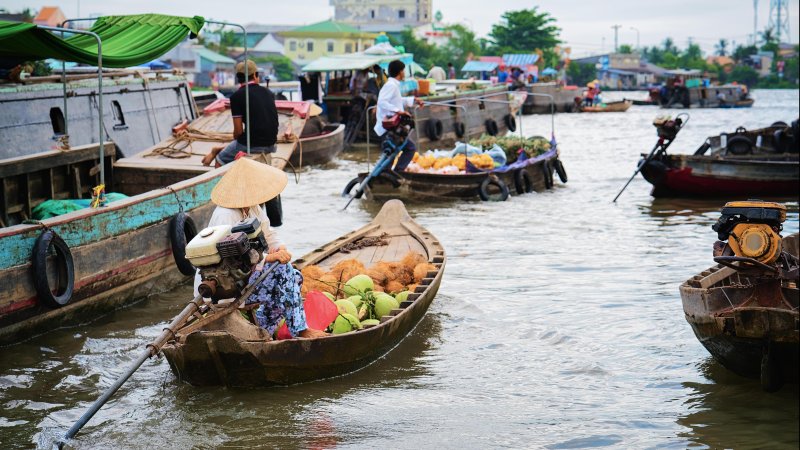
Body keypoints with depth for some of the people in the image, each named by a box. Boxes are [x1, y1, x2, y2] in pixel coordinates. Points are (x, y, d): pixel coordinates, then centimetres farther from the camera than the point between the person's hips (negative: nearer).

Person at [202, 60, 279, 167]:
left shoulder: (237, 96, -8)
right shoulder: (268, 93, 9)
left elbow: (238, 131, -9)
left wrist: (235, 142, 14)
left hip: (252, 144, -6)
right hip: (271, 144, 6)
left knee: (220, 162, 16)